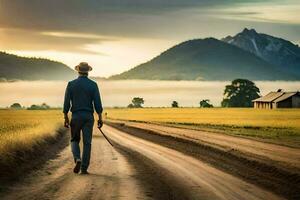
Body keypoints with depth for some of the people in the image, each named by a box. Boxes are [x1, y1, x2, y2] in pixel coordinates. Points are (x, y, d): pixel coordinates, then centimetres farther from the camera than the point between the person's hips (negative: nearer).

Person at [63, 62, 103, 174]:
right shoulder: (93, 85, -1)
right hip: (88, 117, 0)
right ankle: (84, 168, 2)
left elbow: (66, 103, -1)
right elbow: (97, 103, -5)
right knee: (87, 143, 5)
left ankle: (77, 159, -10)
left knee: (74, 140, 15)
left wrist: (66, 118, 6)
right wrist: (100, 118, 1)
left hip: (76, 116, 0)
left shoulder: (71, 84, -1)